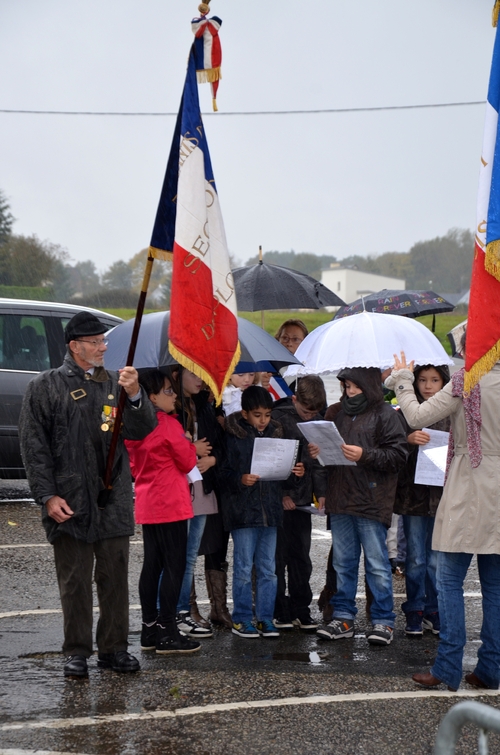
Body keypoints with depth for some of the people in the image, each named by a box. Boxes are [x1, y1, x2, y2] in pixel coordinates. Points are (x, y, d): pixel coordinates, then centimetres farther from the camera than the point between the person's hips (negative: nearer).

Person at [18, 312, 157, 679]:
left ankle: (114, 648, 19)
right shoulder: (46, 386, 1)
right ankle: (77, 652, 13)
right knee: (75, 581, 3)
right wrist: (48, 496, -10)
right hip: (69, 503, -3)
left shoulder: (116, 382, 11)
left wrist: (135, 395, -13)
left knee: (115, 577, 8)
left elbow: (142, 430, 5)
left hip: (114, 499, 3)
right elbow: (34, 445, -2)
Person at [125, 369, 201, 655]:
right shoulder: (169, 424, -14)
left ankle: (150, 629, 16)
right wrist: (190, 443, 9)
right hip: (170, 504, -8)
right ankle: (167, 633, -3)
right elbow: (188, 462, -8)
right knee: (174, 566, -4)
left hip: (146, 504, 8)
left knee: (152, 565, 12)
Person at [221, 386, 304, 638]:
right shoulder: (233, 437, -5)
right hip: (243, 510, -4)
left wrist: (295, 471, -2)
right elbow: (223, 472, -7)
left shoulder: (275, 434, 10)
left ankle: (265, 618, 17)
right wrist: (240, 480, -24)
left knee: (268, 569, 9)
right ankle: (241, 619, 11)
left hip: (270, 510, 5)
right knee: (243, 569, 2)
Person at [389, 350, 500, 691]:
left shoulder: (468, 382, -10)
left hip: (468, 492, -5)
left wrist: (402, 380, 5)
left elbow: (417, 416, -10)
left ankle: (448, 668, -1)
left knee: (450, 581, 2)